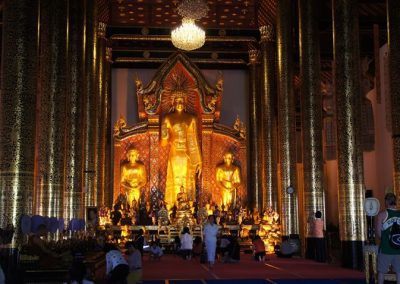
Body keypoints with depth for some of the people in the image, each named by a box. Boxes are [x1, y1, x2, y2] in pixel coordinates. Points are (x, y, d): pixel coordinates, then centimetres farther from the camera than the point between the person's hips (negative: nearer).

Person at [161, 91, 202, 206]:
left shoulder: (191, 119, 7)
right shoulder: (168, 118, 6)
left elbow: (194, 141, 6)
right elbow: (163, 141, 4)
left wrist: (198, 162, 3)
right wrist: (165, 136, -21)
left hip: (187, 156, 1)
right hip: (174, 156, 0)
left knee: (188, 183, 1)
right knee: (174, 183, -2)